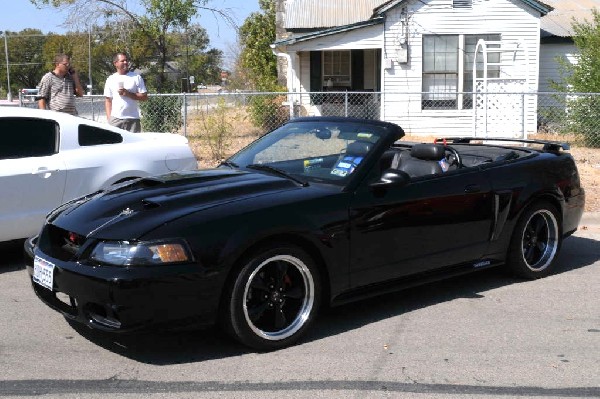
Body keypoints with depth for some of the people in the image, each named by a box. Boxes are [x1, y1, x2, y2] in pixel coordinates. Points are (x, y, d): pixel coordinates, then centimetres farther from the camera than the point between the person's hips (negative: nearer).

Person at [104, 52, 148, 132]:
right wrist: (109, 118, 1)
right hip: (116, 119, 1)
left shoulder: (136, 77, 5)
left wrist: (128, 94, -12)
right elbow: (108, 100, 10)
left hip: (133, 119, -1)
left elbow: (144, 97, 0)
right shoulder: (111, 79, 9)